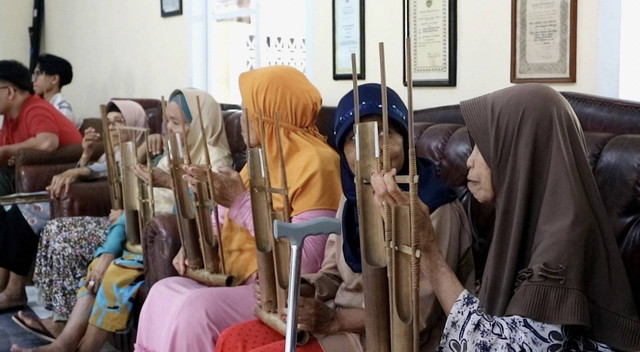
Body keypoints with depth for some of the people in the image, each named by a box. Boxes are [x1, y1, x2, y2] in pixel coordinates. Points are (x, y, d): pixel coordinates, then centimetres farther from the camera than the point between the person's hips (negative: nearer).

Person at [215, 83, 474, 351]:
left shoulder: (434, 207, -19)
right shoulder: (354, 195, 6)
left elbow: (420, 312, -21)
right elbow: (334, 274, 12)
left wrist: (336, 320, -24)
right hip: (339, 322, 8)